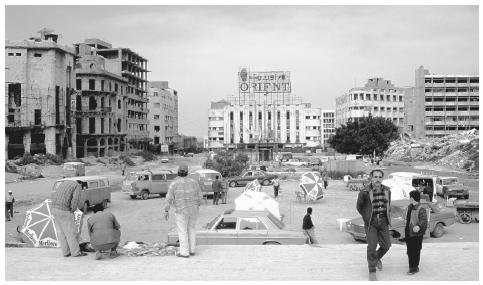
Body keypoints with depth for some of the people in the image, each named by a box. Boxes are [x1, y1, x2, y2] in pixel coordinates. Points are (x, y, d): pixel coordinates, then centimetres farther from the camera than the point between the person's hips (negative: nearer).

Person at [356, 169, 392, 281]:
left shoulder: (387, 191, -1)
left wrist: (388, 218, 15)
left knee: (386, 245, 8)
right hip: (371, 223, -4)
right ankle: (372, 272, 7)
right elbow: (359, 207, 3)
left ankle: (377, 258, 40)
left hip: (383, 222, 4)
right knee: (372, 246, -8)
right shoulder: (364, 192, -14)